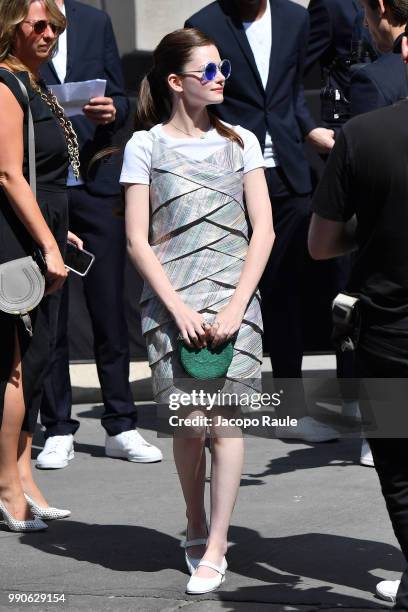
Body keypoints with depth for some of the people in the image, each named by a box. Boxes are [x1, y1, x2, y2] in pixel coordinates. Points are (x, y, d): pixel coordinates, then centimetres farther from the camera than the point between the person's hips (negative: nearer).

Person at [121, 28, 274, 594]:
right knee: (191, 421, -5)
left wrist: (236, 308, -6)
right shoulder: (146, 146, 3)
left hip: (234, 298, 1)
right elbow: (138, 241, 0)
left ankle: (214, 551, -3)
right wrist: (179, 309, -9)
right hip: (172, 302, -1)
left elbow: (263, 232, 5)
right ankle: (196, 529, 19)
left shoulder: (240, 142, 10)